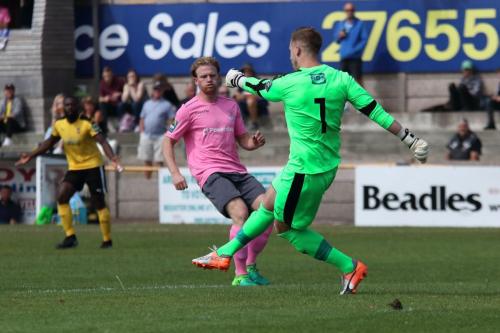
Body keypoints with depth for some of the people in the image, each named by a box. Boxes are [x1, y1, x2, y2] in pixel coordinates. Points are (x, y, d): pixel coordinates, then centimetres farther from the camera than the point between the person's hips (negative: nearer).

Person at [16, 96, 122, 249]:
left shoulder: (87, 124, -16)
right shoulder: (59, 125, 1)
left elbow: (102, 141, -25)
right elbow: (49, 142, 17)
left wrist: (112, 157, -42)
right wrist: (30, 156, 14)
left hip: (93, 166, -5)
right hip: (74, 167, 5)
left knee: (99, 203, 0)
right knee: (61, 197, -14)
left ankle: (107, 240, 13)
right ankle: (70, 236, -9)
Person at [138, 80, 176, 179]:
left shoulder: (167, 105, 3)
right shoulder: (147, 104, 16)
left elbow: (171, 121, -2)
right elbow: (142, 119, 18)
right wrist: (142, 132, 6)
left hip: (160, 136, -4)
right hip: (146, 136, 4)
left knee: (158, 161, -8)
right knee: (147, 161, 7)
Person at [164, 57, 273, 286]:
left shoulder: (231, 106, 18)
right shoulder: (190, 109, 2)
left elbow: (243, 139, 25)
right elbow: (168, 141, 5)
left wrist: (255, 142, 0)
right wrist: (175, 173, -8)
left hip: (237, 171, 6)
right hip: (210, 173, -6)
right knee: (240, 212, -29)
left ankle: (251, 267, 7)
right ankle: (240, 275, -23)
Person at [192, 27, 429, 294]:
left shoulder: (289, 84, -16)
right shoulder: (341, 79, -4)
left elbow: (258, 87, 5)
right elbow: (375, 111, -7)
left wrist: (236, 78, 27)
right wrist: (411, 140, -3)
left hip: (305, 170, -8)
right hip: (328, 164, 8)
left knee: (286, 227, 9)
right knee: (268, 205, 20)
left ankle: (350, 267, 6)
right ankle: (225, 254, 32)